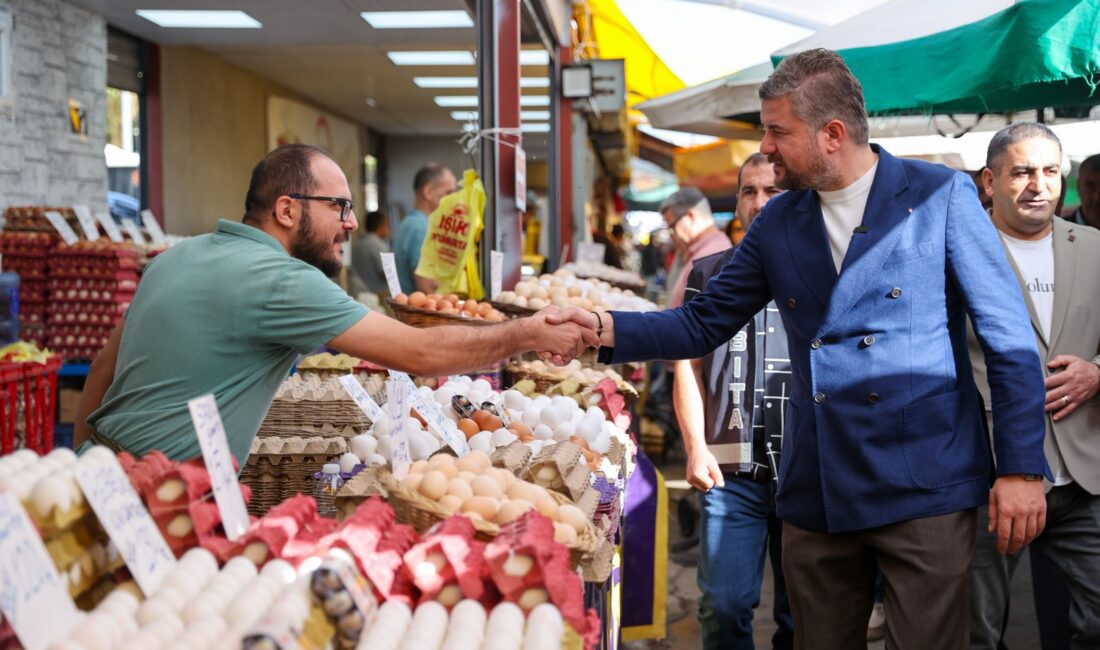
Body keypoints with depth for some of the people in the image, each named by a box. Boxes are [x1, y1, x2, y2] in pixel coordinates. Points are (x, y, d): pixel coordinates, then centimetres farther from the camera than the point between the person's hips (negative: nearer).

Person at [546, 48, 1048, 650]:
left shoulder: (941, 197, -4)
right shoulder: (778, 222, 8)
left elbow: (1009, 339, -4)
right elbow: (702, 324, 9)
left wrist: (1021, 467, -8)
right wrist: (606, 329, -7)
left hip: (924, 487, -4)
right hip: (816, 493, 4)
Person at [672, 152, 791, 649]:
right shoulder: (708, 275, 10)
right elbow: (689, 367, 8)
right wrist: (697, 448, -3)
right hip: (731, 469, 0)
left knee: (802, 610, 8)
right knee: (724, 606, -2)